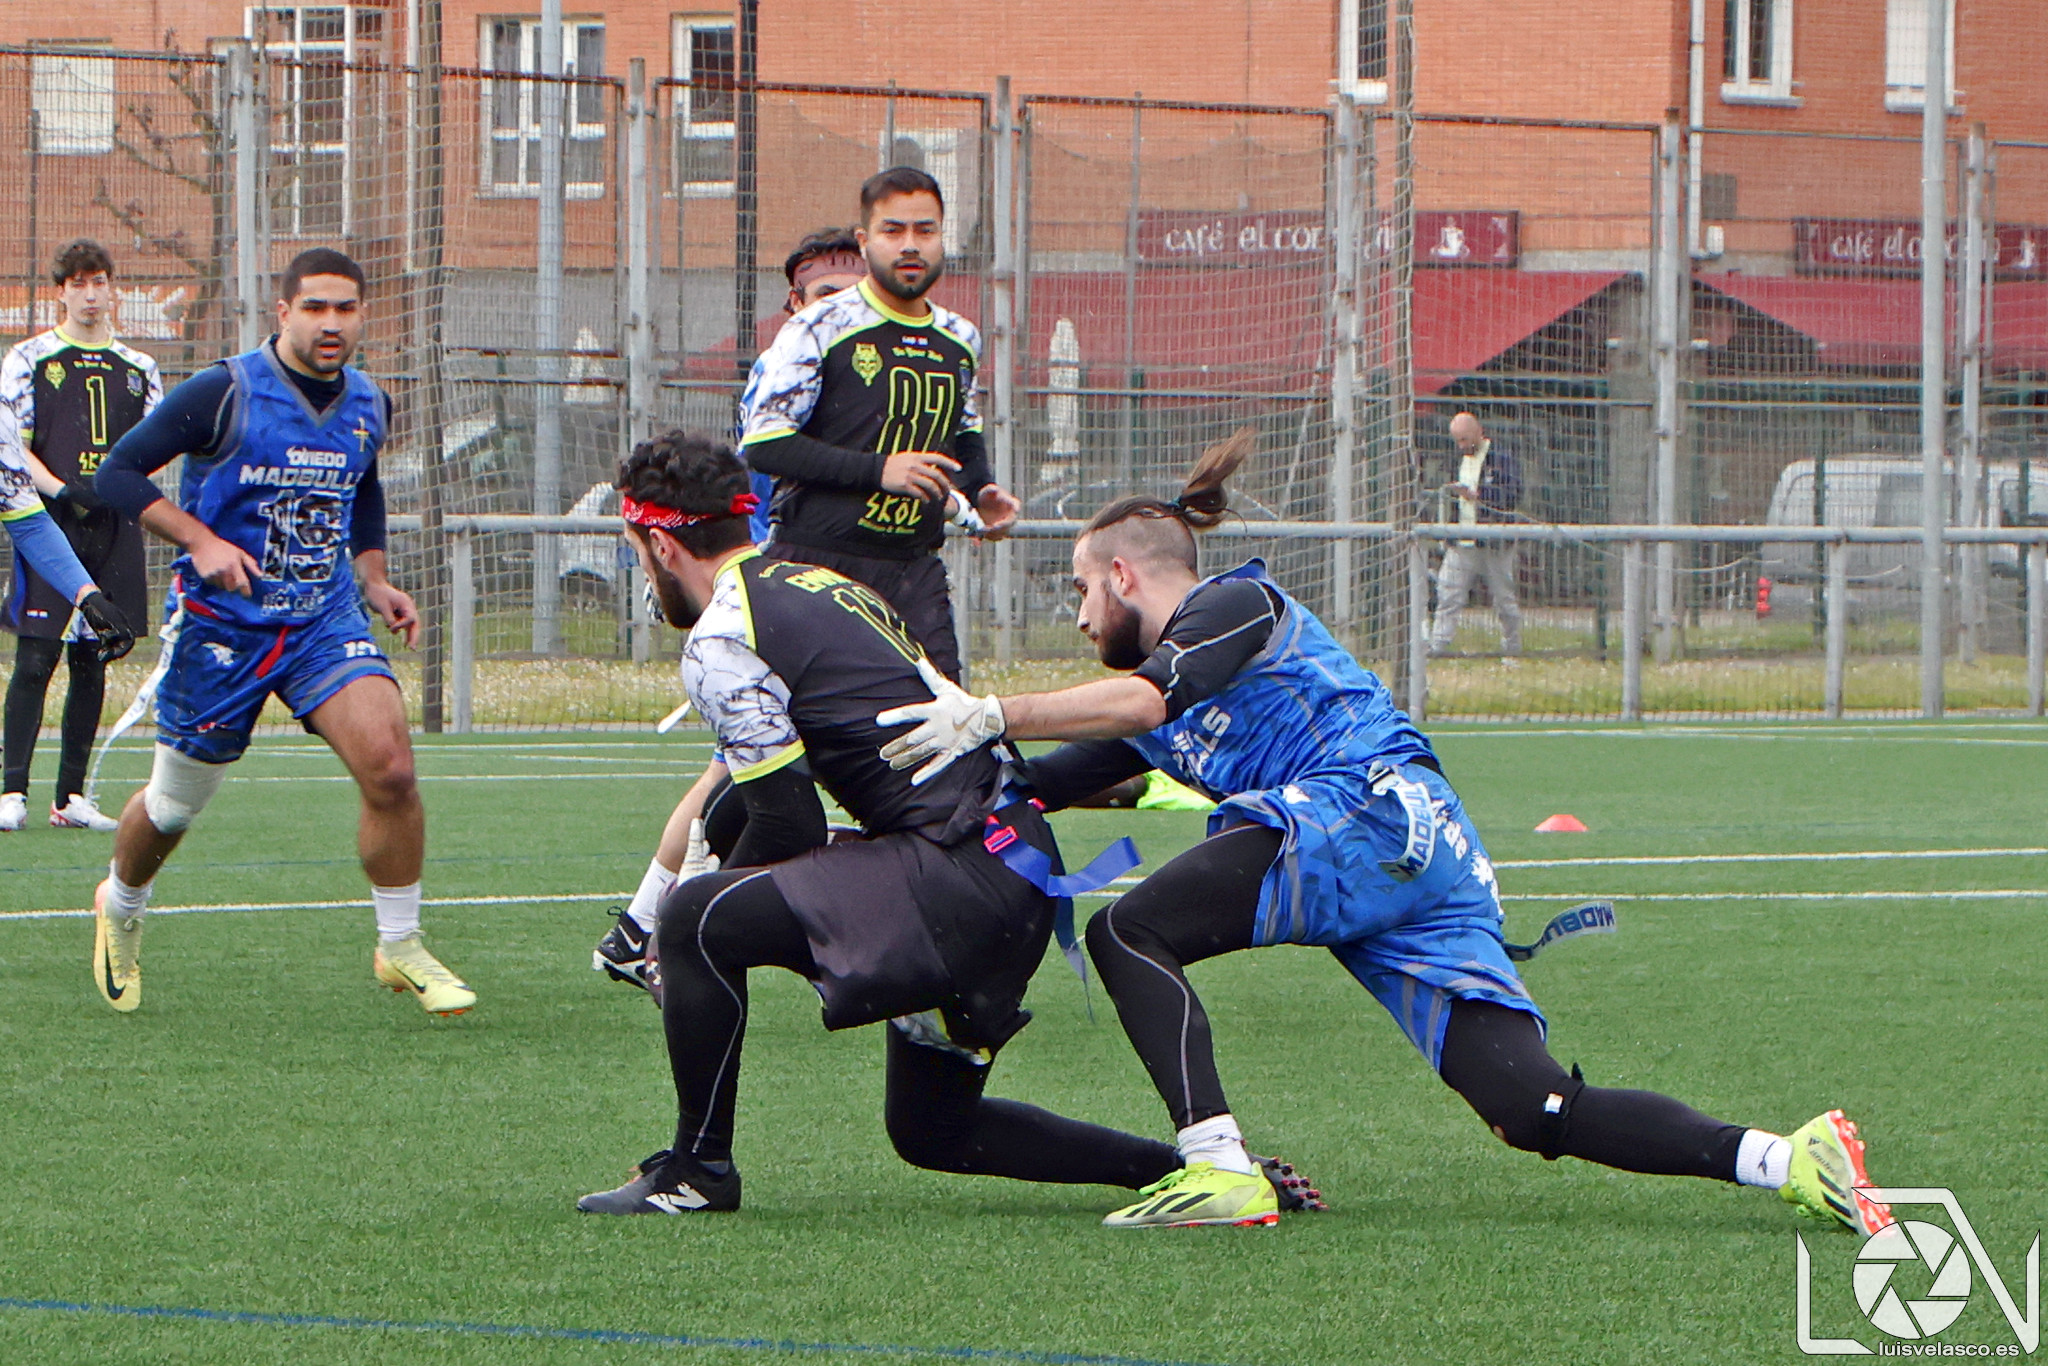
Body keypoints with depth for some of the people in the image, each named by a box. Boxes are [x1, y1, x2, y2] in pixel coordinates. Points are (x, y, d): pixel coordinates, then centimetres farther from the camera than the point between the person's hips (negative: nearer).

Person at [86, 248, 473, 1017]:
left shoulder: (369, 407, 4)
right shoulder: (222, 395, -13)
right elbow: (118, 472, -11)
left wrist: (374, 581, 10)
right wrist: (201, 541, -22)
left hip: (326, 618, 3)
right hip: (221, 625, -3)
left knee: (389, 767, -20)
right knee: (176, 803, 10)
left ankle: (400, 948, -6)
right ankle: (120, 912, 43)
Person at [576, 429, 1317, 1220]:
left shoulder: (721, 643, -8)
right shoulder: (818, 583, 20)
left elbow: (791, 827, -10)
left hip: (957, 881, -10)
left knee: (698, 923, -10)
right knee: (930, 1131, 19)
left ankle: (698, 1170, -1)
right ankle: (1175, 1168, 17)